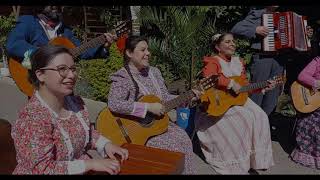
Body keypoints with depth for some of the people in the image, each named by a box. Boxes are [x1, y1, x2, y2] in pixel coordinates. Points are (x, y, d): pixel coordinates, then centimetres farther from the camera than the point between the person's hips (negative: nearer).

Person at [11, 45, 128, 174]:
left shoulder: (76, 102, -2)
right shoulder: (32, 118, -23)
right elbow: (42, 170, -24)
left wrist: (106, 144, -3)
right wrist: (90, 164, -26)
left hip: (83, 171, 7)